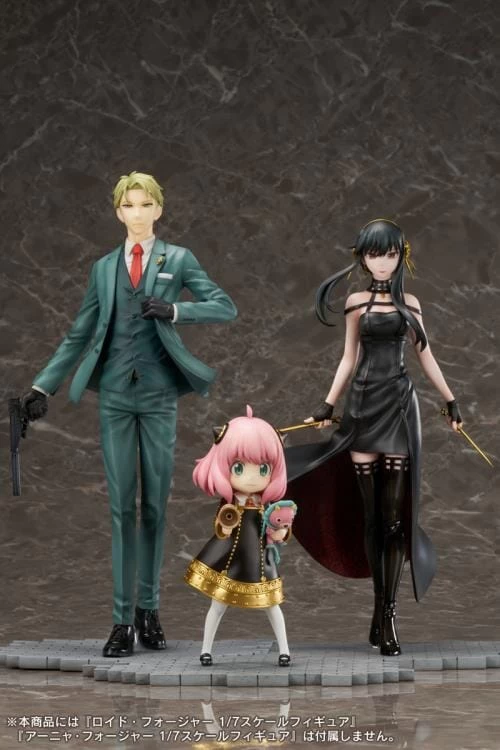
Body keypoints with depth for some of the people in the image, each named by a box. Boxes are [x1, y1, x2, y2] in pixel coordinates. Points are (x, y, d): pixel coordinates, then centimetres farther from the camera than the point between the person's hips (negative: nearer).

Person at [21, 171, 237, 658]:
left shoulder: (177, 260, 6)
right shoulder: (104, 268, 11)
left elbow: (225, 307, -1)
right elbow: (79, 335, 12)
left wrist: (175, 311, -15)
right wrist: (43, 385, 5)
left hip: (158, 395, -1)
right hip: (115, 395, 1)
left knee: (155, 505, 4)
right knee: (121, 506, -1)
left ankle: (148, 610, 14)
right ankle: (122, 619, 0)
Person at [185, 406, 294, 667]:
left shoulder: (267, 506, -3)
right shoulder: (228, 506, -11)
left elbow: (279, 529, 5)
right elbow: (220, 533, -14)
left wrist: (280, 533, -16)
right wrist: (224, 526, -34)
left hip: (258, 562, 2)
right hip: (229, 560, -2)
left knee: (271, 604, 8)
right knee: (218, 605, 5)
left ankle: (284, 650, 17)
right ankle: (206, 649, 15)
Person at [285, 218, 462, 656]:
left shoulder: (409, 303, 7)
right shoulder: (357, 303, 8)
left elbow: (426, 357, 13)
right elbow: (349, 360, 11)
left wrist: (451, 402, 13)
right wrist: (328, 407, 6)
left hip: (398, 406, -1)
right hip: (363, 405, 1)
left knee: (395, 513, -5)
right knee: (369, 513, 2)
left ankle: (388, 611, -5)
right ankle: (380, 605, 10)